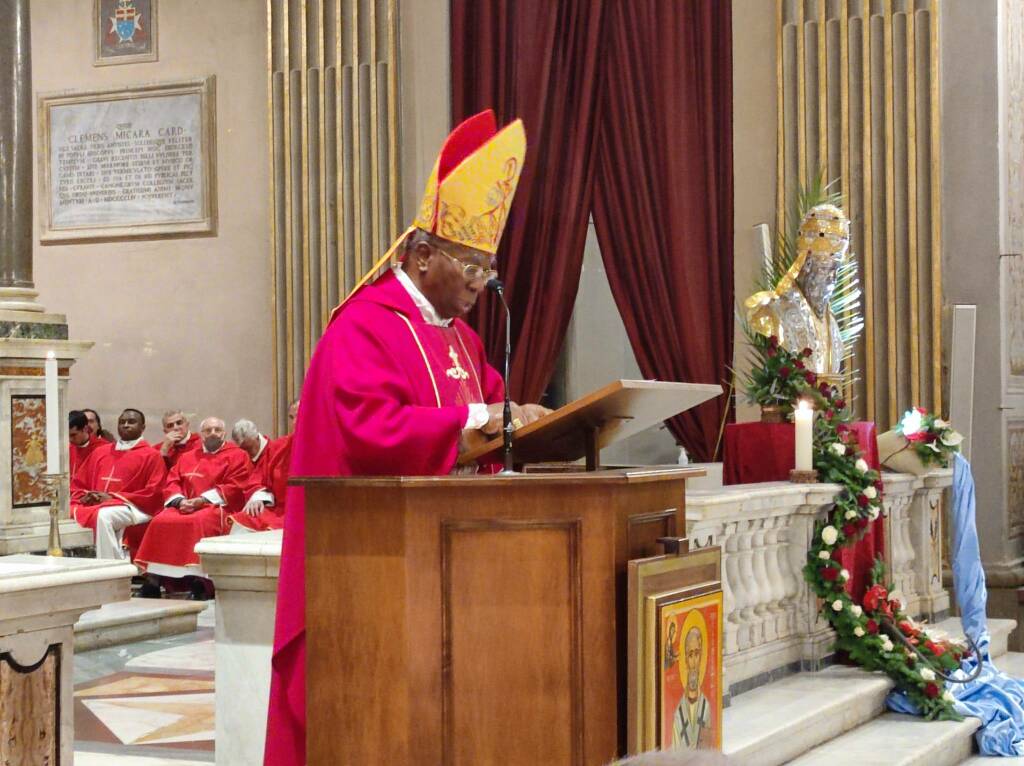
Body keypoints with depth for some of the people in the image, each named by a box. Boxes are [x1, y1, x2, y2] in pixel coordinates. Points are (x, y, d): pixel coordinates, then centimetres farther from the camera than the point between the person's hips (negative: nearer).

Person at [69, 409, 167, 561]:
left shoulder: (151, 455, 9)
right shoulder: (100, 452, 25)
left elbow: (154, 495, -1)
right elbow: (77, 484, 26)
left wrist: (114, 497, -8)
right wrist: (84, 497, 1)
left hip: (130, 507, -5)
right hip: (92, 505, 5)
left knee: (103, 515, -37)